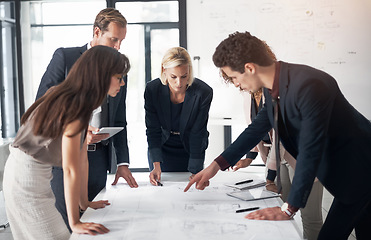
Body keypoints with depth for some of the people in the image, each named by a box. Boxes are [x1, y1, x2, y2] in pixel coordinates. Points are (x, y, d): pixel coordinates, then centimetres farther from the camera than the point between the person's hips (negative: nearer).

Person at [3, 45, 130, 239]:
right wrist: (75, 222, -21)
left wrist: (84, 203, 10)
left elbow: (82, 159, 6)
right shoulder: (73, 107, -25)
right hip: (27, 174, -9)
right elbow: (70, 169, -25)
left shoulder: (81, 103, 4)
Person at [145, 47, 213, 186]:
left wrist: (195, 171, -25)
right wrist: (156, 165, -29)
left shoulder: (203, 92, -25)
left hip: (191, 150, -1)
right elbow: (153, 130, -18)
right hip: (162, 150, 1)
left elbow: (197, 134, -20)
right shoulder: (152, 89, -21)